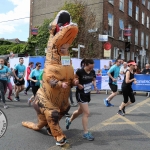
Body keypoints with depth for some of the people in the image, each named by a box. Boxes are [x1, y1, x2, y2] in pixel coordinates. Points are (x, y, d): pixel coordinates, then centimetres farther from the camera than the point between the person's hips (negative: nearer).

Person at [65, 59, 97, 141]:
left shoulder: (92, 72, -2)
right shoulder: (80, 71, -20)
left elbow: (93, 79, 16)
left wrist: (95, 85, -2)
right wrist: (78, 85, -27)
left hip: (87, 94, 8)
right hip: (81, 94, -7)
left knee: (80, 111, 22)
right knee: (86, 113, -10)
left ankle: (69, 120, 50)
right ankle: (86, 133, 2)